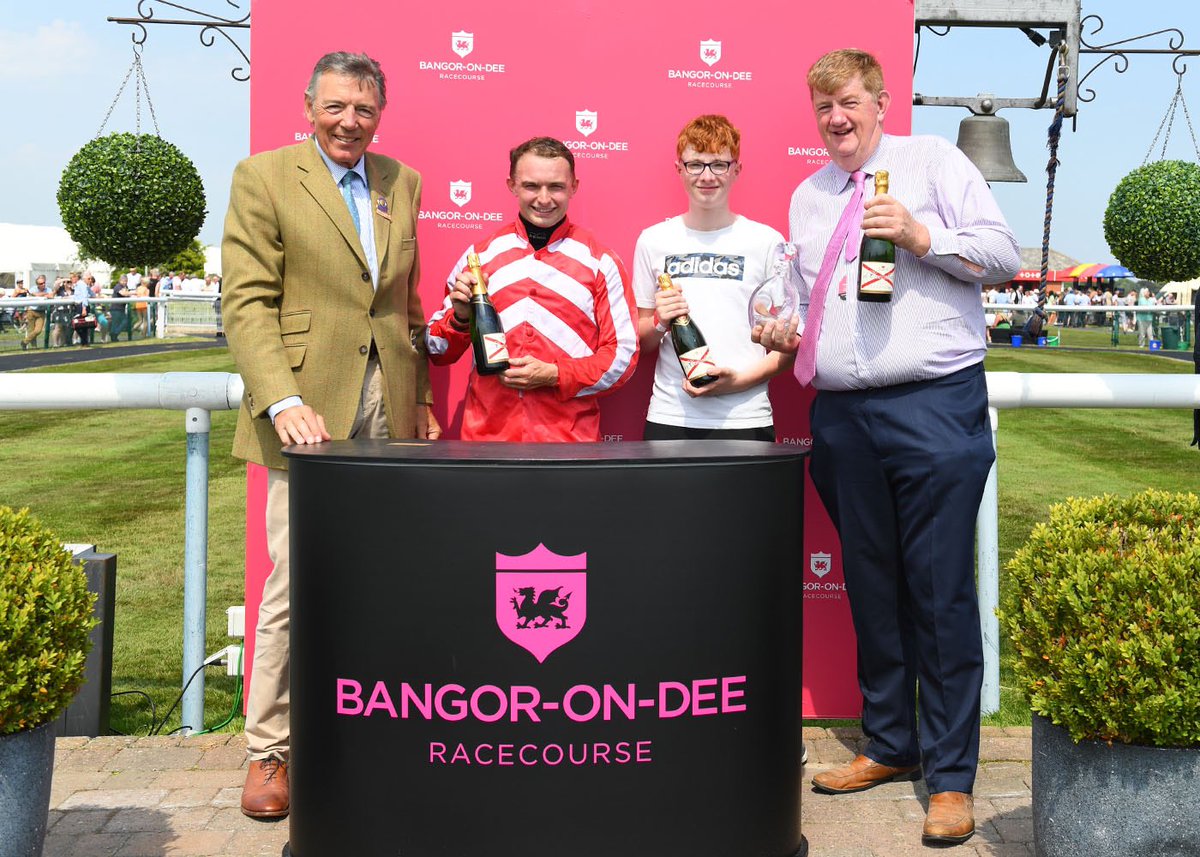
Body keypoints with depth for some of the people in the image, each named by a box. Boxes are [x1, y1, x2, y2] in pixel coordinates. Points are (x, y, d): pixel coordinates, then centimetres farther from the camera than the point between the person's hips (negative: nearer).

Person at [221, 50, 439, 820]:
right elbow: (247, 304, -7)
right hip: (310, 412, -4)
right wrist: (283, 402, -20)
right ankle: (270, 750, 11)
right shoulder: (264, 177, 0)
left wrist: (421, 399, 15)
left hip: (386, 410, 5)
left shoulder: (402, 182, 16)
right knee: (296, 586, -3)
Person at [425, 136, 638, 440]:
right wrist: (459, 316, -8)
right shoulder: (480, 255, 7)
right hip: (485, 433, 1)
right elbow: (439, 353, 12)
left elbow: (623, 354, -1)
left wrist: (554, 375, -13)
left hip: (569, 438, -1)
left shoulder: (601, 261, 3)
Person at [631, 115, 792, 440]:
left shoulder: (766, 242, 2)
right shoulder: (653, 241, 8)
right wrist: (660, 322, -7)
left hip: (746, 420, -1)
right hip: (669, 417, 2)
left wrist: (741, 379, -11)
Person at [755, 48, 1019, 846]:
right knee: (872, 591, 12)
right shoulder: (808, 196, 19)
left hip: (936, 406, -5)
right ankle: (889, 745, 26)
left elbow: (1004, 254, -2)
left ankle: (951, 777, 5)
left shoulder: (933, 160, 4)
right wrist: (791, 335, 5)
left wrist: (921, 235, -15)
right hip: (843, 414, 6)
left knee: (941, 593, -4)